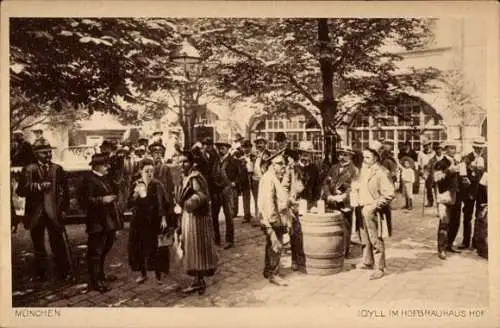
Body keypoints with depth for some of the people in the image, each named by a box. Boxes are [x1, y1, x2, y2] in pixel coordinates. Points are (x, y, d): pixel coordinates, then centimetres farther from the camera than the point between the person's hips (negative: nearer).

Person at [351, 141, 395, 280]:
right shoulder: (363, 169, 9)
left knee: (376, 240, -1)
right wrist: (356, 200, 11)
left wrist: (376, 205, -19)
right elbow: (356, 185, 24)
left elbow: (389, 194, -16)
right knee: (364, 238, 18)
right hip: (362, 209, 8)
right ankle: (367, 261, 35)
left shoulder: (381, 172, -14)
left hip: (373, 212, -7)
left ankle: (379, 268, 8)